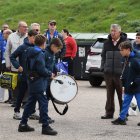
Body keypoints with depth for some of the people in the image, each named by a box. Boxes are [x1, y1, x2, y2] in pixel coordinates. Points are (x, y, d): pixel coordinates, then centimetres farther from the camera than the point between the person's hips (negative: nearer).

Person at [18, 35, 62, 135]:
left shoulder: (32, 53, 13)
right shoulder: (40, 54, -16)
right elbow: (42, 69, -22)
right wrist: (50, 74, -5)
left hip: (33, 81, 10)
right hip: (39, 83, -10)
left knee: (30, 103, 14)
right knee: (43, 104, -6)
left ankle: (23, 124, 18)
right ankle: (45, 127, -6)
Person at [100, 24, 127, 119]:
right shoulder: (107, 43, 11)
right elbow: (103, 56, 18)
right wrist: (103, 67, 8)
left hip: (120, 73, -4)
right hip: (108, 73, 4)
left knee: (121, 94, 0)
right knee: (110, 94, 9)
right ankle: (109, 113, 16)